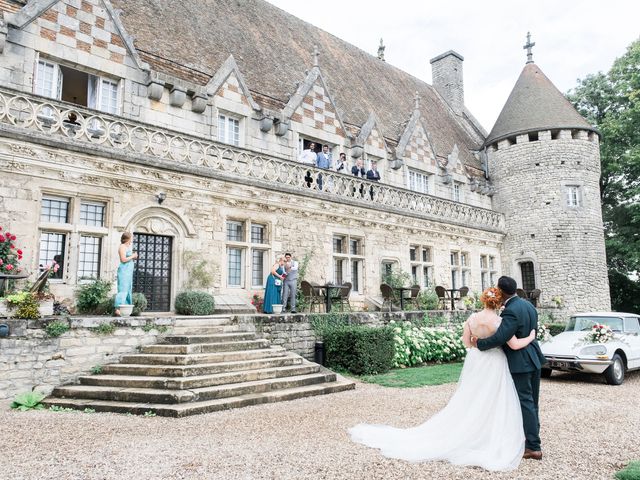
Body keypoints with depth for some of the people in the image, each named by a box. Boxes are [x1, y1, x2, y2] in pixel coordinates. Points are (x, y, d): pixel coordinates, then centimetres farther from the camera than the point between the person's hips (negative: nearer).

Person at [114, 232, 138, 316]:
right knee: (123, 289, -14)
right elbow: (123, 259, -17)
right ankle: (118, 309, -17)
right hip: (124, 271, -10)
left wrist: (133, 257, 11)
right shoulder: (122, 247, -7)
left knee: (128, 290, 7)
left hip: (129, 271, 10)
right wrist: (132, 256, -6)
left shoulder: (128, 247, 21)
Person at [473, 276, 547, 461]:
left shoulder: (511, 310, -22)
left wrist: (479, 343, -14)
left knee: (526, 404, -1)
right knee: (532, 403, 16)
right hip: (533, 358, 9)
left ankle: (534, 447, 5)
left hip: (520, 362, -9)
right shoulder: (528, 305, 8)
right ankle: (532, 443, 26)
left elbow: (500, 337, -27)